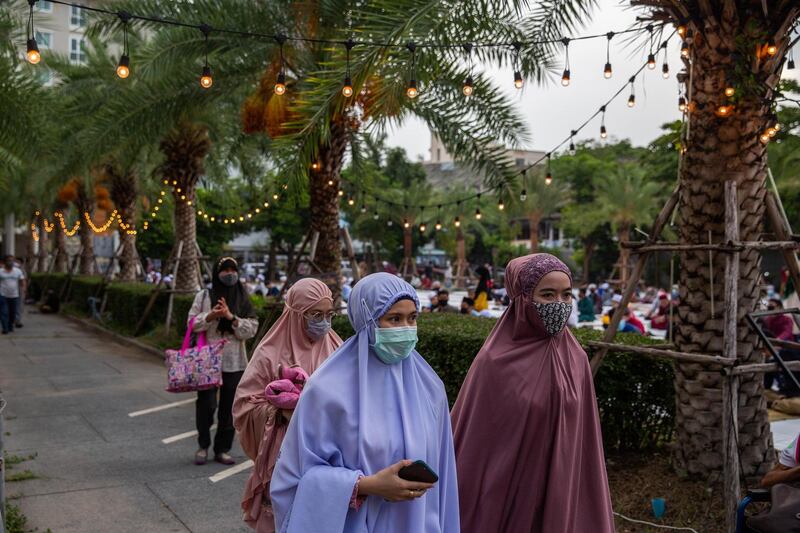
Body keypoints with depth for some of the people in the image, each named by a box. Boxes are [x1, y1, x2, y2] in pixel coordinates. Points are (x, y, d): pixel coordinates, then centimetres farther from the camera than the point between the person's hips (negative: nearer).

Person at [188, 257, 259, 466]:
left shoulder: (243, 299, 6)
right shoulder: (204, 296, 3)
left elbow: (251, 329, -1)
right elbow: (192, 322, 0)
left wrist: (231, 317, -15)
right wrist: (211, 315, -16)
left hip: (234, 362, 2)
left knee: (229, 408, 6)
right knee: (206, 404, -5)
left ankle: (222, 449, 19)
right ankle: (203, 446, 16)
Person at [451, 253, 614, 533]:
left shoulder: (576, 359, 0)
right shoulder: (495, 361, -13)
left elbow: (584, 444, 5)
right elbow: (470, 446, -9)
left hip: (563, 500, 4)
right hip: (503, 497, -4)